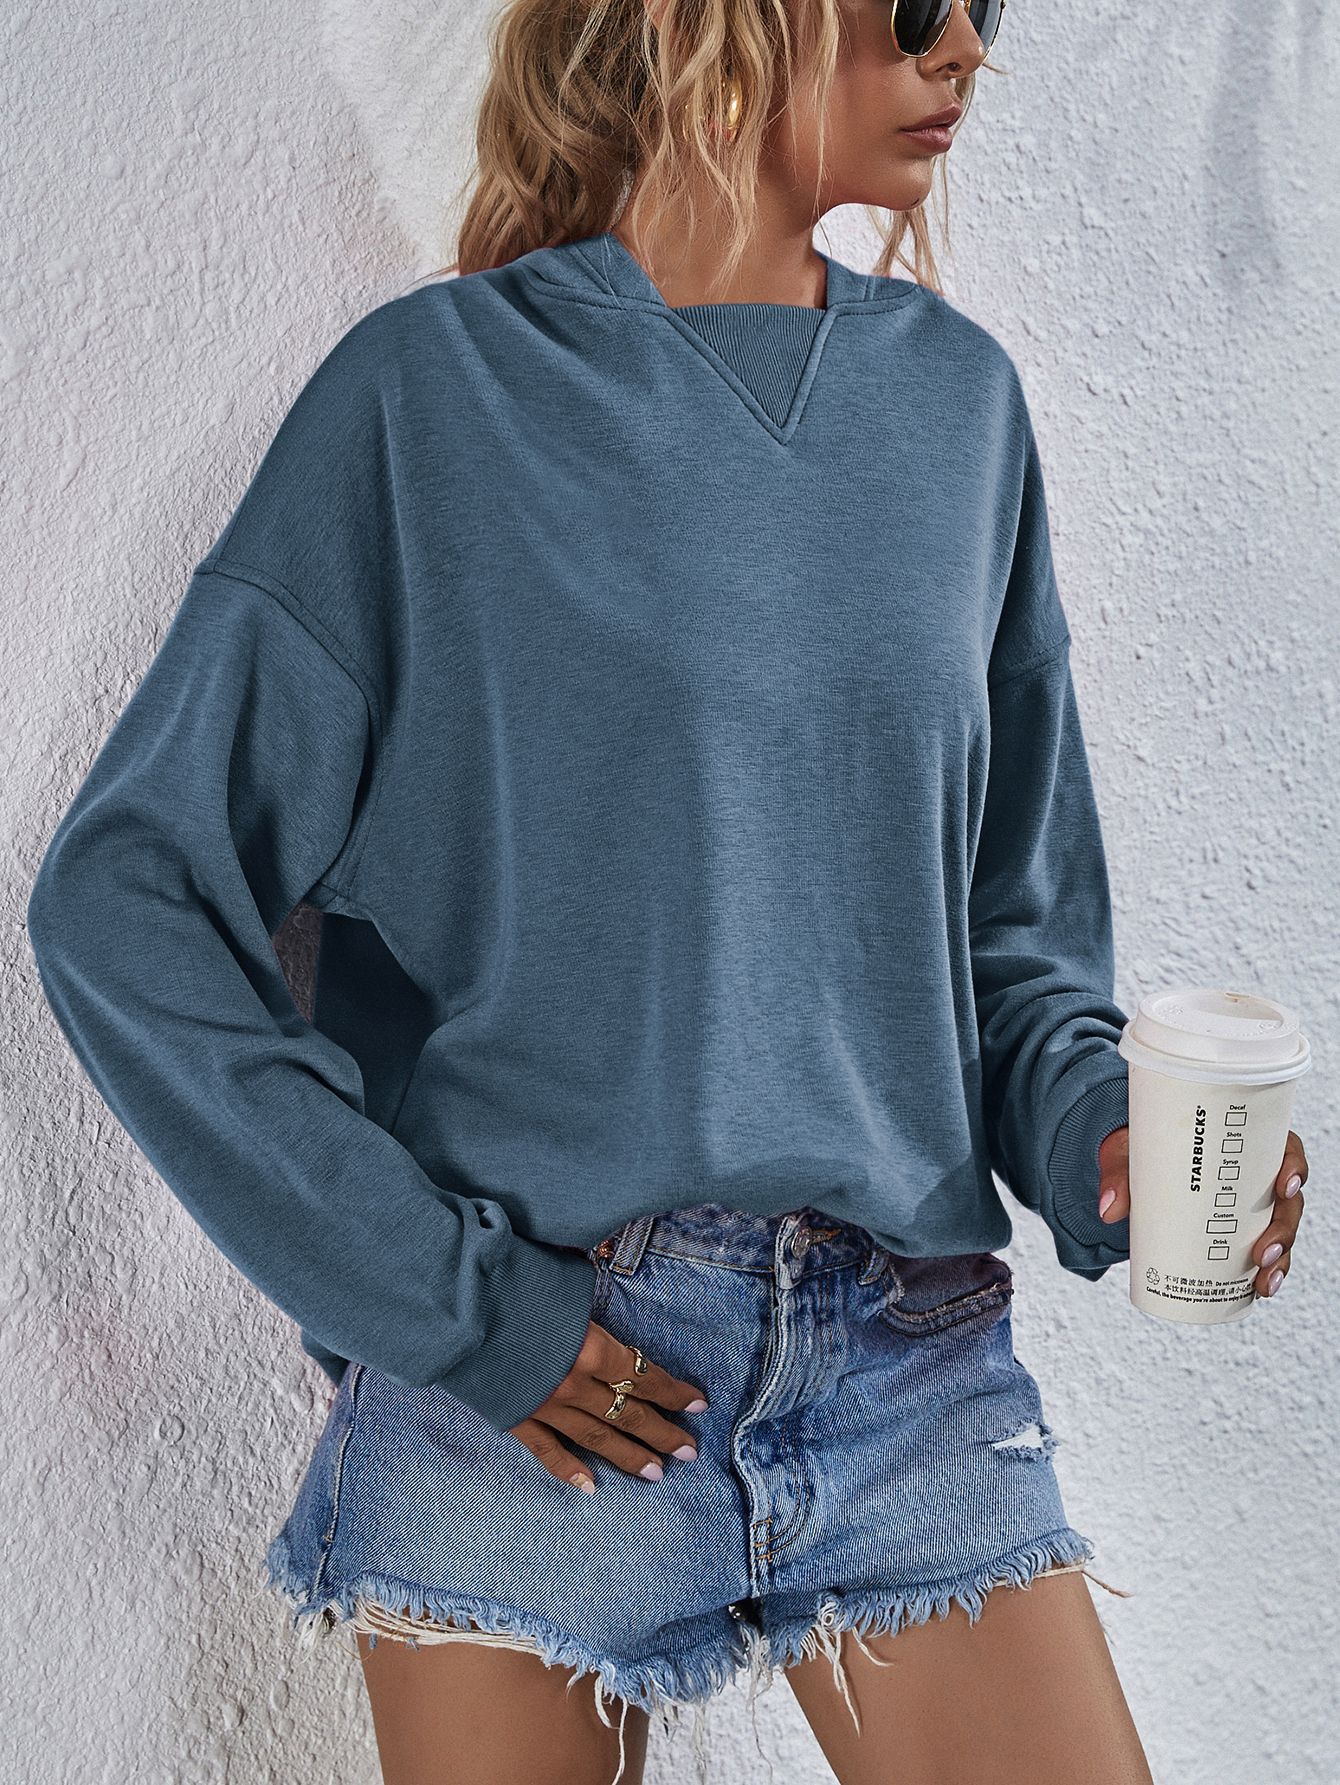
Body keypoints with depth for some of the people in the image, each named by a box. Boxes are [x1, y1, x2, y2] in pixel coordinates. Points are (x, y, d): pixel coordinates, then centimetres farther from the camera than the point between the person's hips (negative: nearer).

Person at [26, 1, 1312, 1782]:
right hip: (517, 1377, -3)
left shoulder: (959, 402, 7)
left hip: (910, 1361, 3)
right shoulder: (437, 391, -6)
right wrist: (447, 1302, -11)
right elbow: (126, 901, -7)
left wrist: (1091, 1119, -6)